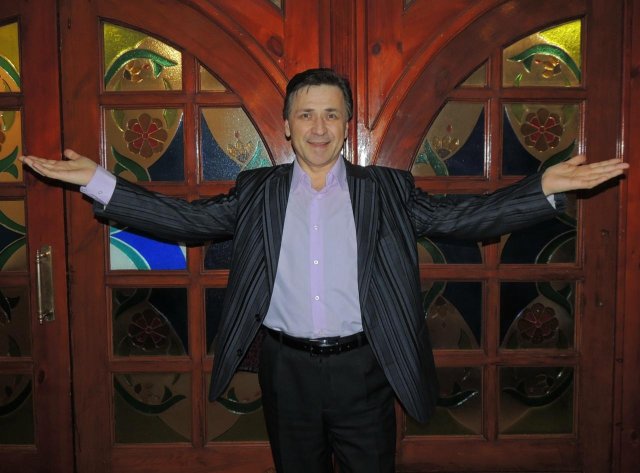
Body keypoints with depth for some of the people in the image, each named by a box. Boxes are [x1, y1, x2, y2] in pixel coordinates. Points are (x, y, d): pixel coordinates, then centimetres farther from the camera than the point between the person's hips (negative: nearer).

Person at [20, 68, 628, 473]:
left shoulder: (386, 190, 1)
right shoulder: (257, 192, 3)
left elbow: (462, 217, -3)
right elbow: (187, 220, 1)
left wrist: (545, 186, -15)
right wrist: (97, 181, -6)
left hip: (362, 367, -1)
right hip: (286, 367, 2)